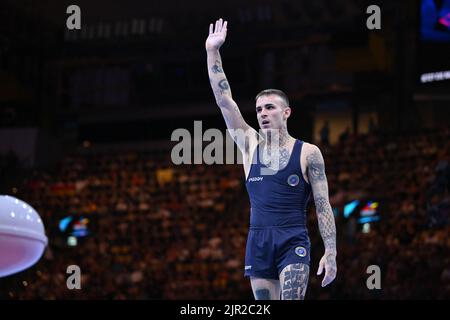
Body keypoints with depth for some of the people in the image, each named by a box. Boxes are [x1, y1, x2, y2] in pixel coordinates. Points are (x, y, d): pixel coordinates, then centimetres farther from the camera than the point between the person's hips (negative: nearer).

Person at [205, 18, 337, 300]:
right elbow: (224, 100, 6)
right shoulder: (250, 145, 11)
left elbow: (323, 205, 2)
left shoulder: (308, 153, 3)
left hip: (293, 243, -4)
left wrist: (331, 252, -6)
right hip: (258, 243, 4)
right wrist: (213, 52, 1)